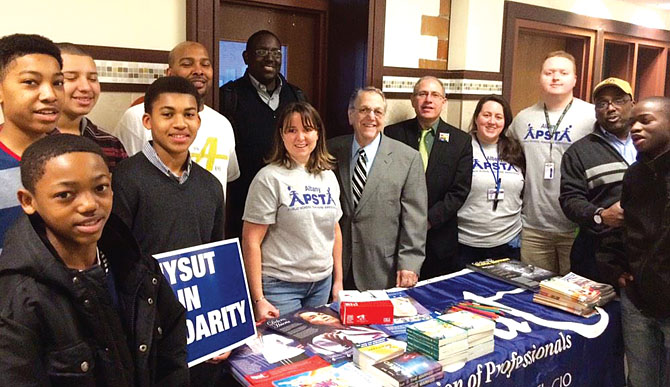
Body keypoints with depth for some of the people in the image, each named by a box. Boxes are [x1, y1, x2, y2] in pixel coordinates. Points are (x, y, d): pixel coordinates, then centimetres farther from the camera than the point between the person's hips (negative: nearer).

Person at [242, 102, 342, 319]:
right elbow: (251, 241, -12)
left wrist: (338, 280, 13)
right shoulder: (269, 178, -11)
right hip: (280, 285, -5)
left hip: (322, 282, 6)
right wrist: (259, 300, -15)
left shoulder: (328, 177, 7)